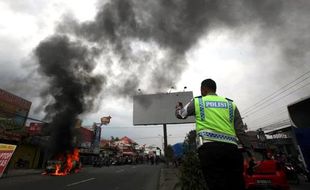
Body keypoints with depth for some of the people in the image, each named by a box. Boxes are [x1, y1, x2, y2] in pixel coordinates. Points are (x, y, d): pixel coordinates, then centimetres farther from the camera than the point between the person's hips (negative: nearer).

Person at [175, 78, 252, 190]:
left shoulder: (197, 102, 12)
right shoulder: (231, 104, 19)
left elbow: (180, 115, 28)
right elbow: (241, 132, 12)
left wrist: (178, 107, 49)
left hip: (209, 148, -3)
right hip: (231, 148, 4)